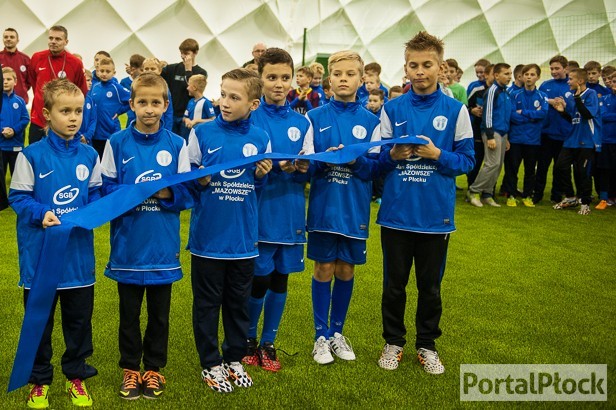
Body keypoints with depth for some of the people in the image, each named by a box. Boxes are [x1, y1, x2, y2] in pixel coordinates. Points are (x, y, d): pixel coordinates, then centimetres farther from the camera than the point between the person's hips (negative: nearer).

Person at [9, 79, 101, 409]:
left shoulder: (89, 155, 3)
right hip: (41, 253, -2)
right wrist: (42, 214, -21)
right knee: (39, 319, 11)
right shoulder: (32, 155, -8)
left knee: (79, 318, 12)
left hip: (79, 252, 3)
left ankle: (76, 375, 29)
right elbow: (18, 196, -5)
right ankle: (39, 379, 27)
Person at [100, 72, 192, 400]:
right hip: (128, 245, 0)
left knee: (159, 312, 12)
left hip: (163, 245, 0)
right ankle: (130, 368, 29)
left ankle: (154, 368, 29)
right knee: (129, 312, 12)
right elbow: (105, 189, -2)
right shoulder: (116, 143, -1)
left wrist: (167, 194, -20)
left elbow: (187, 193, 0)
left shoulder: (176, 144, 0)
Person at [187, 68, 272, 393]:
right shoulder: (202, 132, -5)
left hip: (244, 238, 2)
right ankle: (210, 363, 24)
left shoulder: (260, 139, 1)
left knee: (239, 302, 15)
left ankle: (235, 358, 32)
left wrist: (263, 175, -9)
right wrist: (199, 180, -19)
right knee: (207, 303, 9)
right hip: (208, 235, -2)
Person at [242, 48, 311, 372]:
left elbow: (309, 172, 6)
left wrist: (297, 167, -16)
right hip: (259, 211, -3)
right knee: (259, 279, 3)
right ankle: (248, 339, 26)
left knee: (280, 279, 11)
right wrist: (274, 165, -23)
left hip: (290, 211, 4)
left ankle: (268, 343, 27)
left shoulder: (302, 122, 7)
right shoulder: (250, 117, -4)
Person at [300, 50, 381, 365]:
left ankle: (337, 332, 28)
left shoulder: (370, 121, 2)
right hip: (323, 206, -1)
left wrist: (354, 159, -23)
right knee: (324, 270, 5)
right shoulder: (315, 117, 1)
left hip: (355, 209, 1)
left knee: (346, 271, 10)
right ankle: (321, 336, 20)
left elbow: (375, 168, -3)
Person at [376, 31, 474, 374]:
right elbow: (378, 159, 4)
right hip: (396, 213, 1)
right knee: (394, 284, 12)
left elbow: (467, 161, -2)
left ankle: (427, 344, 32)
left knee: (430, 286, 13)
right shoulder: (392, 109, 2)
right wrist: (393, 156, -17)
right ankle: (394, 341, 31)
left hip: (436, 214, -1)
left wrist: (438, 155, -18)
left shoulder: (455, 110, -3)